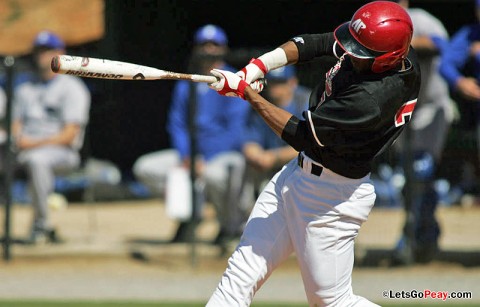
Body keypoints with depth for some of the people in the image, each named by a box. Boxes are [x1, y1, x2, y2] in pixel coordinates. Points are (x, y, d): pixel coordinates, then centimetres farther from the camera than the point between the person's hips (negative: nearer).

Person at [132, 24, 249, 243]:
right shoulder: (186, 85, 14)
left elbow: (235, 129, -11)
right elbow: (177, 124, 14)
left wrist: (206, 161, -19)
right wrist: (185, 157, -5)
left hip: (226, 154, -6)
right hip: (191, 153, 6)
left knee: (214, 175, -41)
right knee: (144, 168, -10)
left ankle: (228, 223, -11)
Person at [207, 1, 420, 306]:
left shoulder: (372, 100, -34)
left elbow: (301, 135, -26)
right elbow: (314, 43, 5)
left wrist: (246, 92, -18)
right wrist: (257, 67, -10)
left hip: (332, 197, -9)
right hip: (298, 173, 9)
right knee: (241, 273, 8)